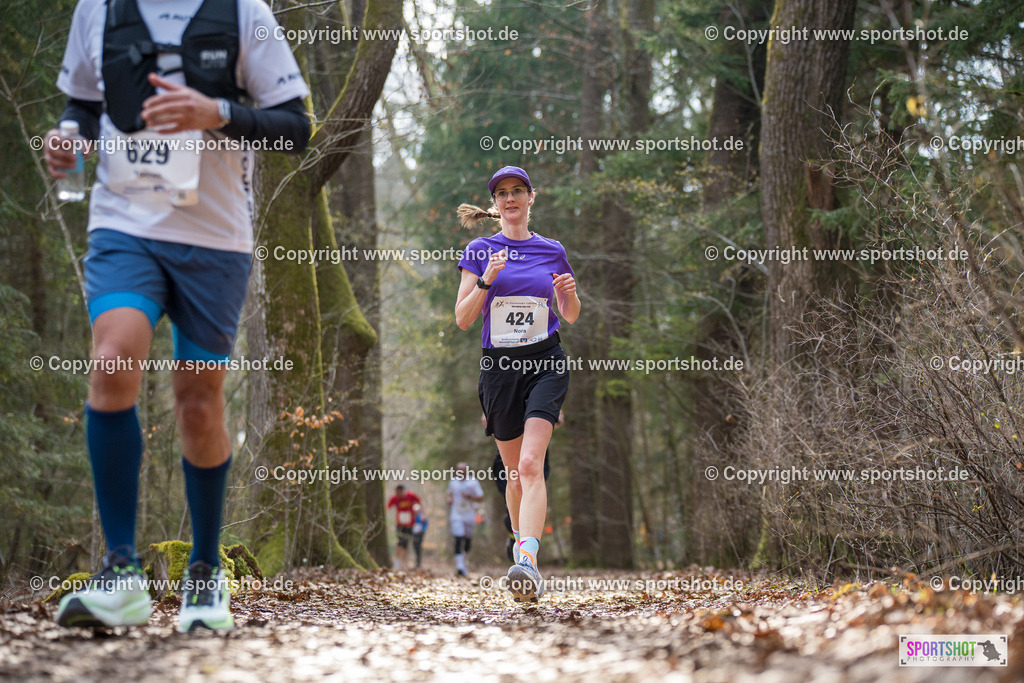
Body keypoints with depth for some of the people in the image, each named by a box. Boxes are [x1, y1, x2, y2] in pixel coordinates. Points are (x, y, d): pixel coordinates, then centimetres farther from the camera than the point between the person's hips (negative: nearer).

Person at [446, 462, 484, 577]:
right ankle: (459, 566, -19)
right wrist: (449, 499, 0)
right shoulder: (452, 482, 6)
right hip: (456, 515, 0)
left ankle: (464, 561, 34)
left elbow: (480, 498, -2)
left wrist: (469, 496, -18)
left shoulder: (473, 483, -2)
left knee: (468, 540, 9)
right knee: (458, 540, -13)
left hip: (469, 515, 0)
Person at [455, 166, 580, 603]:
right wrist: (486, 281, -16)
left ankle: (528, 562, -32)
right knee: (513, 469, 10)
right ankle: (523, 544, 33)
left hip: (546, 364, -1)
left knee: (530, 464, -19)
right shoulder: (480, 251, 4)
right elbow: (462, 319, -1)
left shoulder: (552, 251, 7)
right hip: (499, 367, 1)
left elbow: (571, 317, 16)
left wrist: (570, 293, -6)